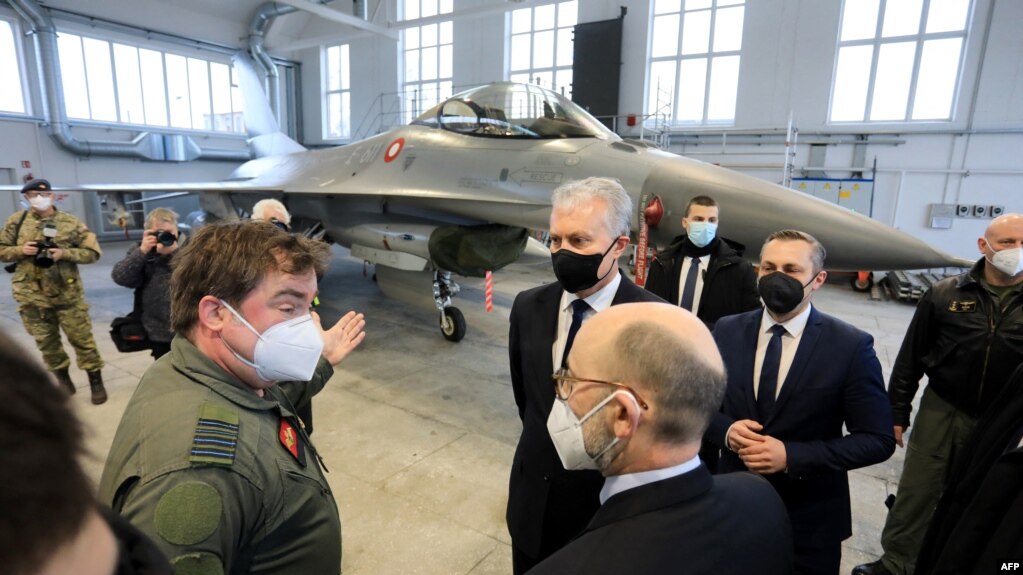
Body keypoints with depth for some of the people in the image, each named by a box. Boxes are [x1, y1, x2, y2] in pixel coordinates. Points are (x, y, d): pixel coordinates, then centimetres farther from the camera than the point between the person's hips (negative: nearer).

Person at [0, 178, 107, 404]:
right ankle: (63, 379, 28)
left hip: (67, 294, -3)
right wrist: (20, 250, -11)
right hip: (31, 295, 3)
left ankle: (96, 380, 11)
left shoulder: (70, 222, -3)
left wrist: (64, 253, -18)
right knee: (46, 341, 12)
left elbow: (93, 253, -4)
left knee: (81, 338, 0)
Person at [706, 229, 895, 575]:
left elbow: (878, 439, -11)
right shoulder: (727, 331, -5)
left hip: (810, 519, -2)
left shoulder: (851, 346, -12)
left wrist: (792, 456, -22)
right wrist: (725, 430, -18)